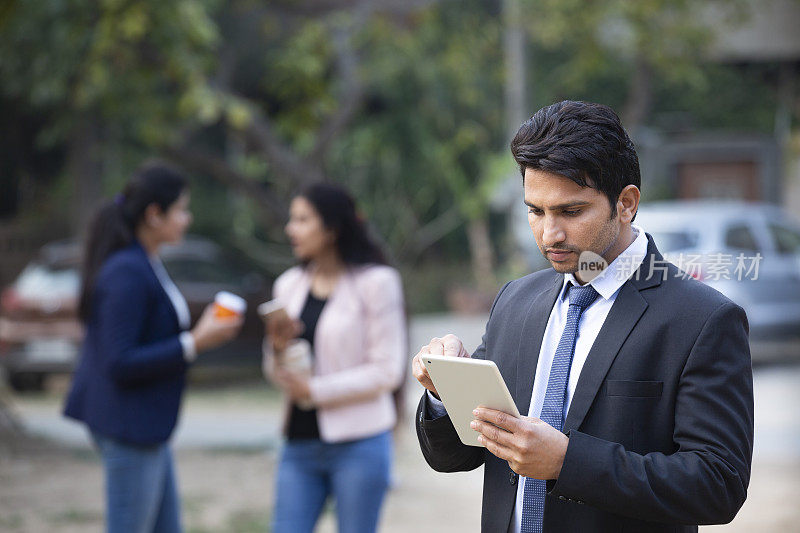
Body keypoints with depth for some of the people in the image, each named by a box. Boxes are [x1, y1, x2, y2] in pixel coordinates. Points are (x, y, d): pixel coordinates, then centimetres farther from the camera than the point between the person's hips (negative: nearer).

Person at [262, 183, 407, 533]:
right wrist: (278, 349, -7)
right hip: (300, 442, 5)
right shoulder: (289, 285, 10)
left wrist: (315, 390, -12)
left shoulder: (375, 283, -5)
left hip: (358, 443, -5)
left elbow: (387, 372, -10)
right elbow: (276, 374, 15)